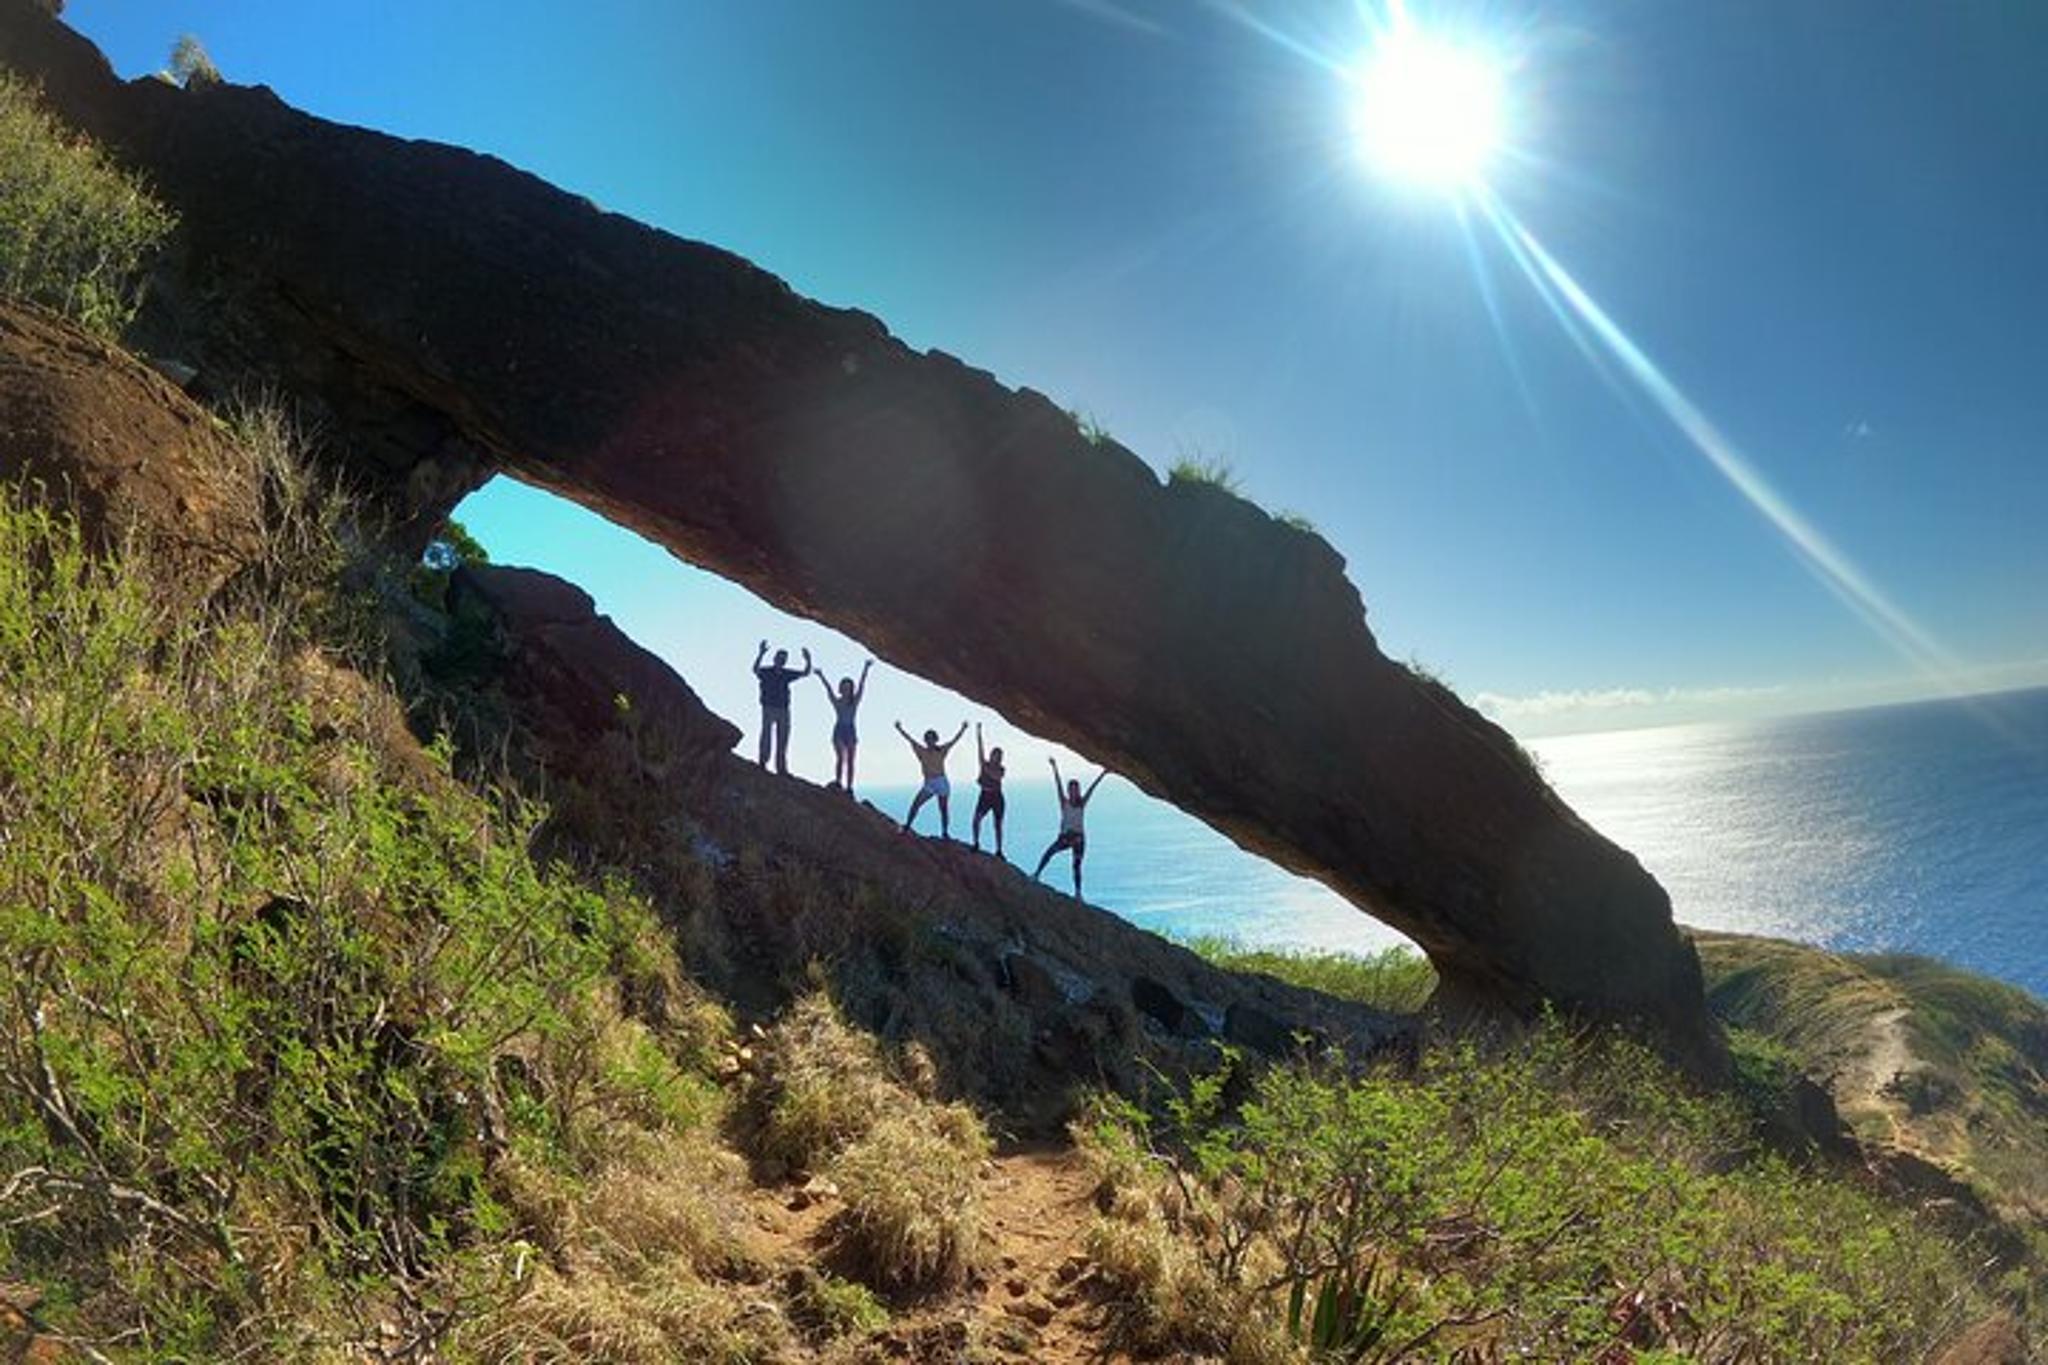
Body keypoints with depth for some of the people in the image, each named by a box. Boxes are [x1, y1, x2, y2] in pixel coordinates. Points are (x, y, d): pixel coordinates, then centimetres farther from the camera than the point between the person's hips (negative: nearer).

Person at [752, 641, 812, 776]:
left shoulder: (787, 674, 9)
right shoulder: (766, 672, -5)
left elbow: (805, 673, 11)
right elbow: (755, 670, -26)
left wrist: (808, 661, -9)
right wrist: (760, 655, -43)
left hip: (783, 710, 5)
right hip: (769, 709, -5)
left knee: (782, 740, 6)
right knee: (766, 735, -13)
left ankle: (782, 768, 10)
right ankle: (763, 762, -12)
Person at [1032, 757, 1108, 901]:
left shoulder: (1082, 803, 4)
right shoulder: (1064, 802, 0)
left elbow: (1091, 788, -1)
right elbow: (1059, 786, -8)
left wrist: (1102, 774, -3)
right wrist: (1055, 768, -16)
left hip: (1079, 837, 1)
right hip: (1065, 836, -1)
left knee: (1077, 865, 0)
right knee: (1050, 852, -25)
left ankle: (1078, 892, 5)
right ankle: (1037, 874, -22)